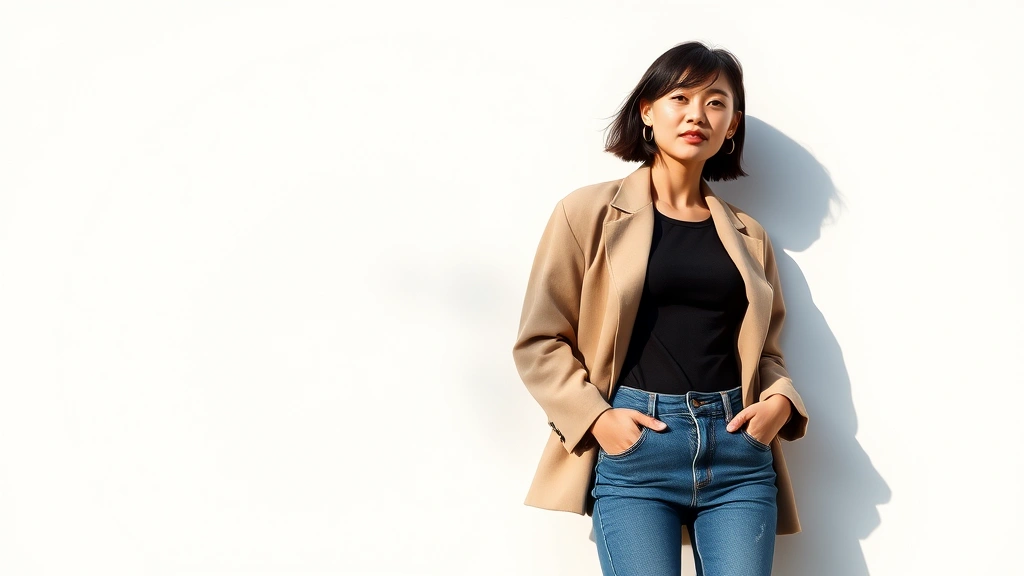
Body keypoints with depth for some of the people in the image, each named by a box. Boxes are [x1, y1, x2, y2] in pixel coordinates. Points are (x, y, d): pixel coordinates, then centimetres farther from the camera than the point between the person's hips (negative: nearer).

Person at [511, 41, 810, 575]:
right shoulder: (589, 213, 4)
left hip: (739, 450, 3)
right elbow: (539, 340, 2)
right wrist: (597, 418, -10)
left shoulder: (748, 235, 15)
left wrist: (780, 401, 1)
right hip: (634, 446, -3)